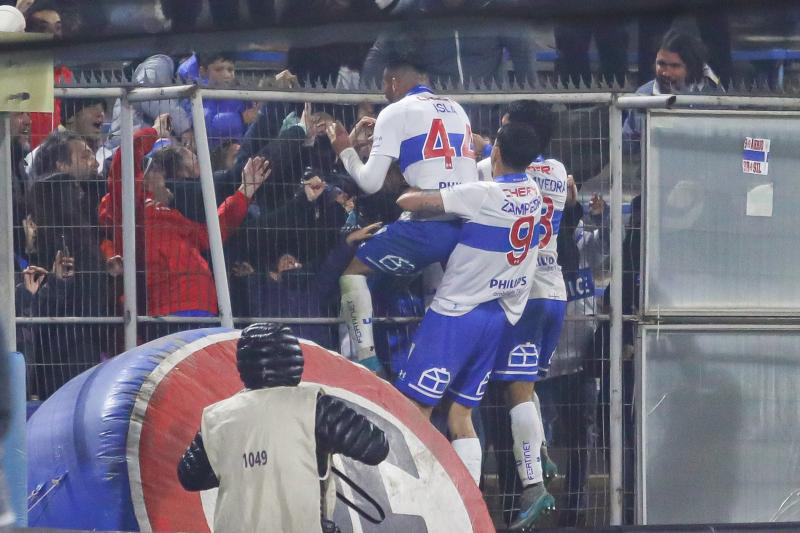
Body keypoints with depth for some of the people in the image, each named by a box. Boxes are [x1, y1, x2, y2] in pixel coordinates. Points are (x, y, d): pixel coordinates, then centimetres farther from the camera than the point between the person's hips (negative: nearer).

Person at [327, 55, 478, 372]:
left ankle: (366, 361, -4)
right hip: (470, 225, 6)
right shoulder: (457, 110, 21)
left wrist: (345, 151, 17)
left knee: (353, 270, 8)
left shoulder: (396, 112, 2)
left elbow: (371, 182, -1)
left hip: (428, 226, -6)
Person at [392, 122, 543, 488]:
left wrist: (411, 194, 6)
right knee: (461, 417, 10)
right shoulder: (533, 192, 4)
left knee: (415, 411, -6)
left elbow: (408, 202, -16)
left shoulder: (484, 195, -16)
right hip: (500, 317, 7)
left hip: (457, 312, -7)